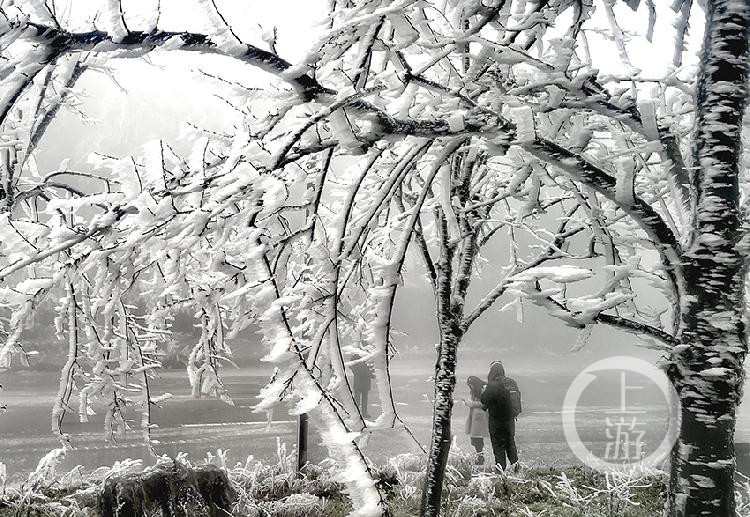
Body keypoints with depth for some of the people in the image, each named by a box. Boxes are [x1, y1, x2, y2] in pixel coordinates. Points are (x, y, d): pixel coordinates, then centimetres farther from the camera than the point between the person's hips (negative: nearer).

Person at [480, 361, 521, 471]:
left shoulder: (492, 385, -17)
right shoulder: (512, 383, 2)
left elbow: (483, 401, -13)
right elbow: (518, 398, 9)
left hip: (496, 420, -6)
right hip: (510, 419, 6)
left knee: (498, 445, 2)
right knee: (510, 443, 19)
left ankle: (501, 468, 0)